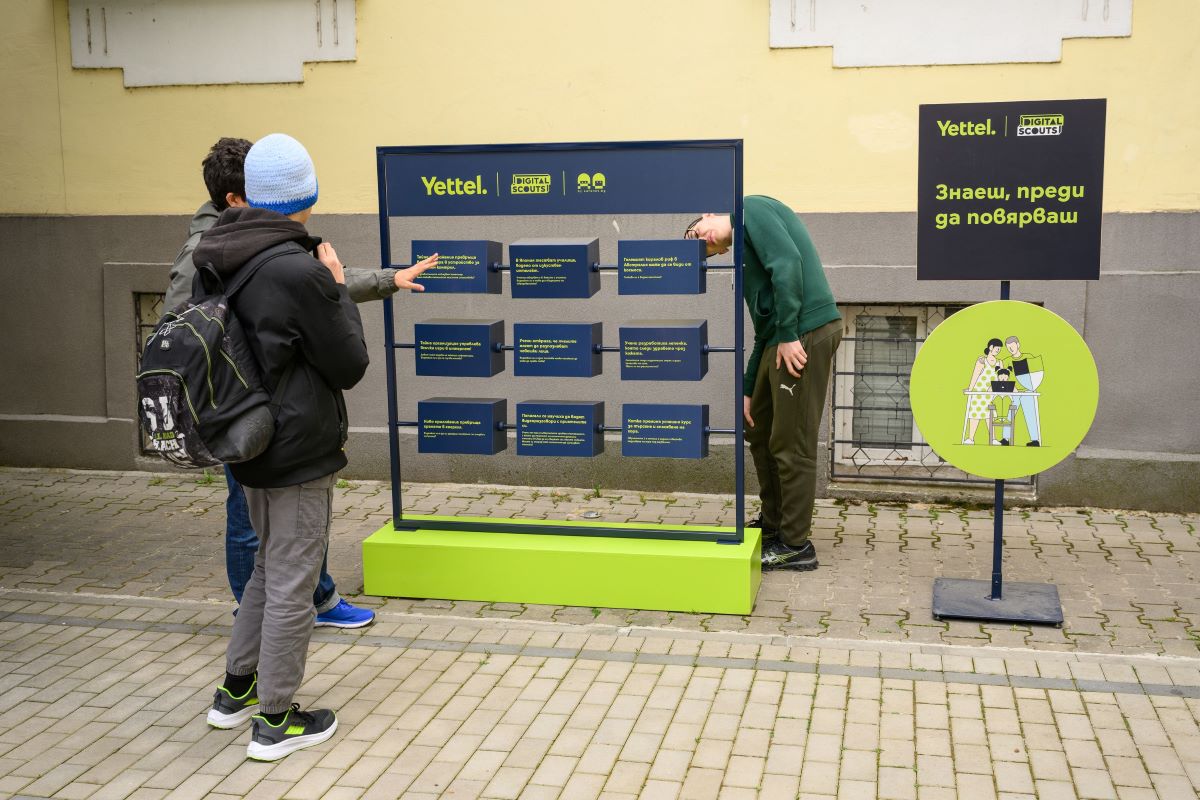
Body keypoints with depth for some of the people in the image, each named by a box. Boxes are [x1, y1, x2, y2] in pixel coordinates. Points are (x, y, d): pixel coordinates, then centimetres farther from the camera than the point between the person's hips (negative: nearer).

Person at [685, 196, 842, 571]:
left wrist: (788, 334, -18)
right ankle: (773, 523, 32)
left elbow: (788, 262, -17)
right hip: (781, 339, 10)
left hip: (805, 334, -10)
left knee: (790, 444, -3)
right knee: (759, 432, 18)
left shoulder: (751, 209, 0)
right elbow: (763, 328, 24)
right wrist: (748, 390, 22)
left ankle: (795, 546, 7)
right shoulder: (743, 251, 24)